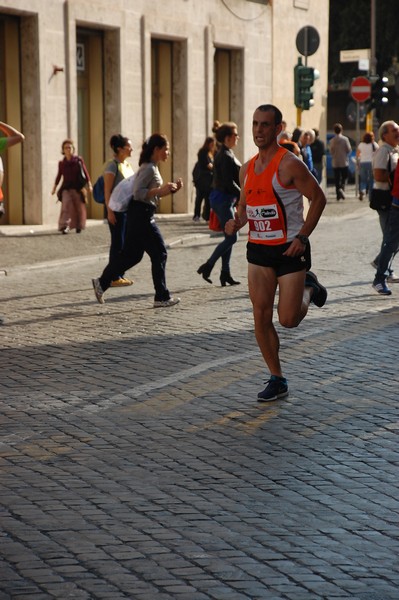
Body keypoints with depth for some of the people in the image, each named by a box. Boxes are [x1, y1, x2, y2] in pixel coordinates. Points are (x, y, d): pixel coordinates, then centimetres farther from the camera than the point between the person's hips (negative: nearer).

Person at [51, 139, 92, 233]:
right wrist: (54, 187, 13)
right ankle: (64, 226, -22)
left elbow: (85, 172, 3)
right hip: (66, 188, 0)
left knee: (79, 207, 7)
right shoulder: (62, 163, 5)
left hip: (78, 188, 0)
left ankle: (79, 226, 23)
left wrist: (89, 184, -3)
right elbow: (59, 176, 14)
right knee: (66, 206, -16)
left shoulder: (79, 160, 1)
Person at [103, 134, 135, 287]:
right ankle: (114, 277, -1)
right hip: (116, 207, -8)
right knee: (117, 242, -5)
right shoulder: (113, 165, -11)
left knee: (125, 242, 9)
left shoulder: (127, 164, 13)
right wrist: (110, 211, -21)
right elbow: (107, 190, -15)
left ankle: (121, 275, 15)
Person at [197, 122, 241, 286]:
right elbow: (229, 183, -22)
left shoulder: (225, 154, 14)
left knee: (229, 237, 11)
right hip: (223, 199, -10)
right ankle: (207, 266, -3)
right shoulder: (226, 157, -17)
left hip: (225, 199, 10)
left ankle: (225, 273, 13)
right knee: (231, 237, -7)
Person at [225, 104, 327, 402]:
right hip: (258, 249, 6)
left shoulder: (289, 165, -14)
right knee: (261, 316, 0)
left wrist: (302, 236, -17)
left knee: (288, 319, -5)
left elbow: (319, 198, -11)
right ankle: (277, 380, 11)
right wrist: (237, 221, -2)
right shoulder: (248, 168, 7)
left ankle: (310, 287, 29)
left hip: (290, 249, -6)